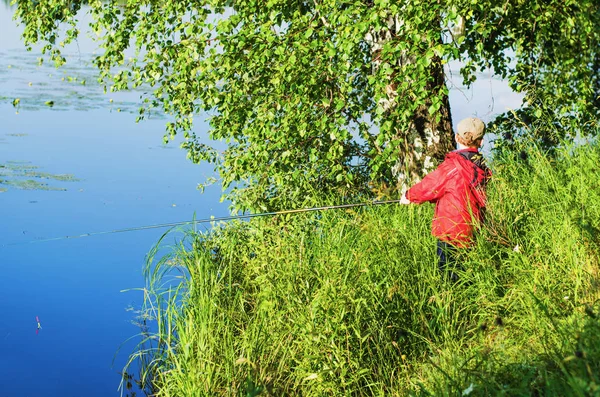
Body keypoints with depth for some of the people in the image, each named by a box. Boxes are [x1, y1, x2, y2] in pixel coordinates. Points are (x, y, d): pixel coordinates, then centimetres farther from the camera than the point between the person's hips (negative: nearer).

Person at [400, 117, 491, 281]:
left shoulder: (454, 165, -17)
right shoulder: (482, 166, 4)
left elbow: (430, 185, -6)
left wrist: (409, 196, 13)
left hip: (451, 233, -7)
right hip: (472, 233, 7)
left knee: (451, 278, 1)